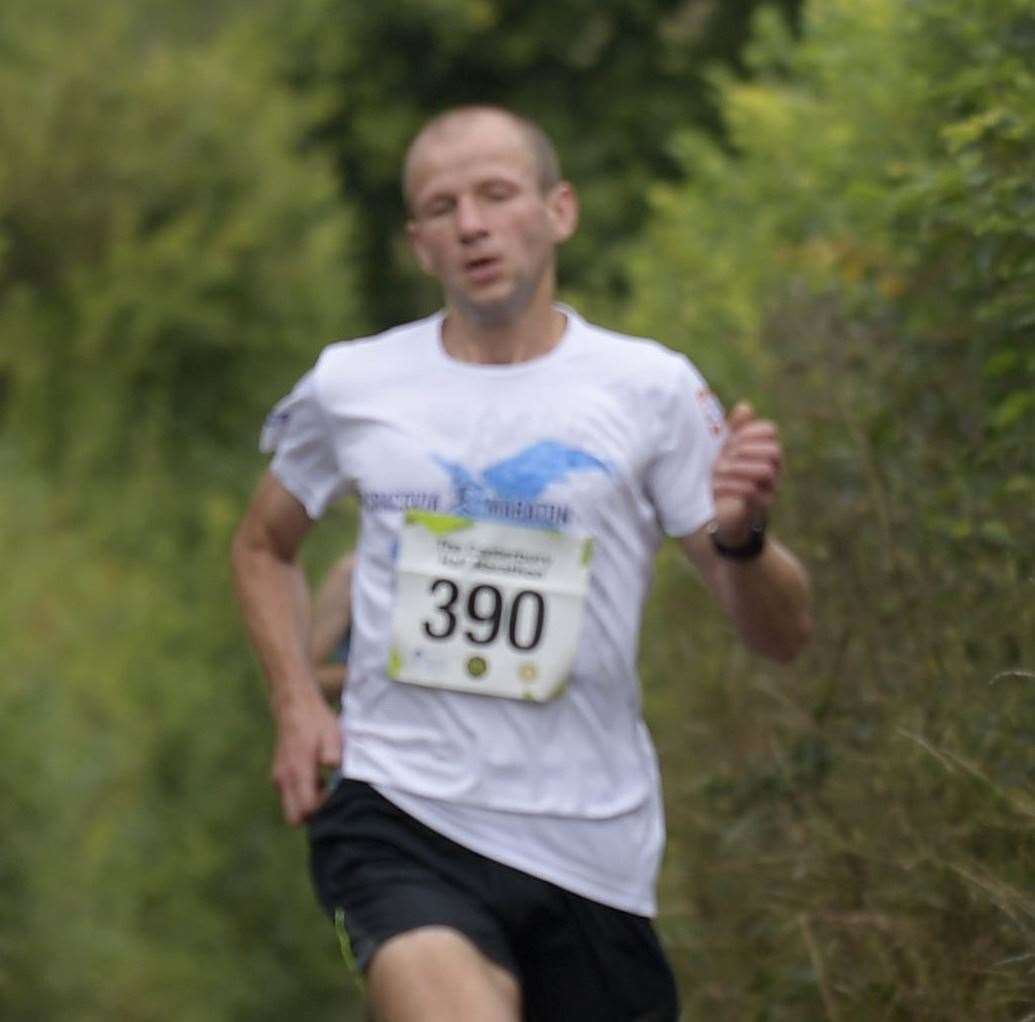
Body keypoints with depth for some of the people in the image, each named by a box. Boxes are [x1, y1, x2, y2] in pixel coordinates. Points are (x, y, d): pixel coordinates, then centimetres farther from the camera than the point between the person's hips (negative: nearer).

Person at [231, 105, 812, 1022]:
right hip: (397, 821, -1)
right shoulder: (350, 386, 6)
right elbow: (264, 544, 27)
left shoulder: (651, 389, 2)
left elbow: (782, 633, 2)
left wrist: (741, 537, -20)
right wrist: (296, 704, 10)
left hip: (592, 857, 1)